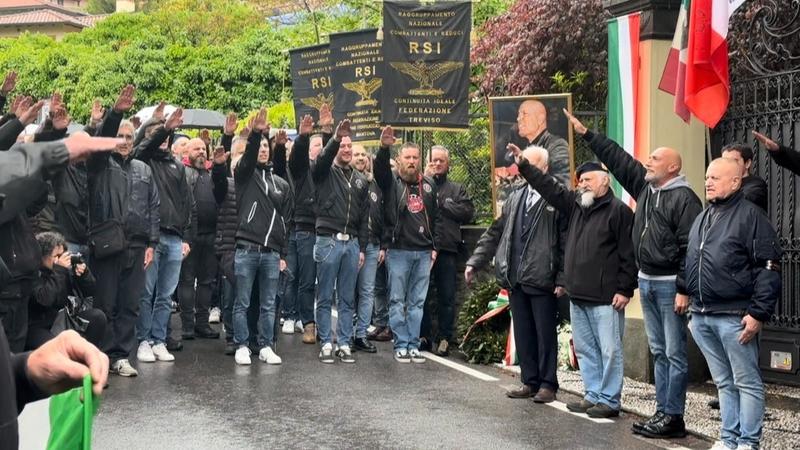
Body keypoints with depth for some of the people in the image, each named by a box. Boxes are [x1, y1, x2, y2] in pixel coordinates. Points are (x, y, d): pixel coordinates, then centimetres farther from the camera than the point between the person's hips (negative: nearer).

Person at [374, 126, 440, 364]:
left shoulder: (428, 184, 11)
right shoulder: (391, 182, 0)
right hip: (398, 251, -3)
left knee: (417, 302, 7)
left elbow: (435, 217, 16)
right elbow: (380, 168, -22)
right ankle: (401, 345, 8)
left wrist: (434, 246, 10)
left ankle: (414, 345, 14)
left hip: (424, 252, 3)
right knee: (397, 300, 1)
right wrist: (384, 147, -42)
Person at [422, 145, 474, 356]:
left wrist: (441, 203, -6)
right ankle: (423, 335, 15)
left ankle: (444, 337, 11)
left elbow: (468, 212, 0)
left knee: (447, 296, 3)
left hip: (447, 249, 1)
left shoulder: (457, 189, 15)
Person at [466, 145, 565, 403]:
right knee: (522, 333, 12)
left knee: (545, 333, 3)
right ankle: (530, 381, 23)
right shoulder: (516, 197, 14)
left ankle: (547, 384, 13)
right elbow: (495, 233, 17)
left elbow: (566, 242, -9)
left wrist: (562, 278, -13)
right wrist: (475, 262, 12)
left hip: (542, 280, -6)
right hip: (515, 278, 6)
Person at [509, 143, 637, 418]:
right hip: (577, 295, 8)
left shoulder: (618, 210, -7)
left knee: (610, 350, -2)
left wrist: (625, 289, -14)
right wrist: (522, 164, 13)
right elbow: (549, 188, 19)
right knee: (585, 349, 13)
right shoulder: (576, 205, 14)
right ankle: (593, 395, 22)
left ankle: (609, 400, 5)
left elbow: (628, 253, -11)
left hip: (605, 298, -8)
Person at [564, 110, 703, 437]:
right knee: (658, 352, 12)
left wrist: (684, 289, -20)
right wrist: (586, 134, 18)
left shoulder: (684, 198, -13)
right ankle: (662, 411, 18)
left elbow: (690, 248, -17)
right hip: (646, 281, 8)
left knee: (674, 353, -2)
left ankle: (673, 417, 2)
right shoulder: (644, 186, 10)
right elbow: (617, 159, 17)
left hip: (670, 284, -8)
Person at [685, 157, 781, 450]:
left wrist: (758, 313, -16)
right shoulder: (702, 218, 17)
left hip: (734, 317, -7)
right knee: (723, 382, 13)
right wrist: (693, 310, 19)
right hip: (701, 316, 7)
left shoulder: (750, 215, -6)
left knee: (746, 382, 1)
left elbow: (769, 268, -12)